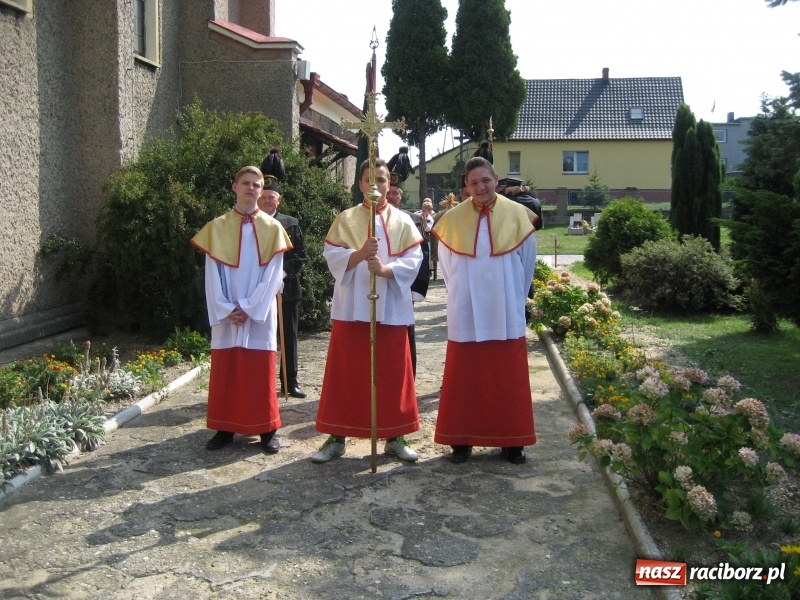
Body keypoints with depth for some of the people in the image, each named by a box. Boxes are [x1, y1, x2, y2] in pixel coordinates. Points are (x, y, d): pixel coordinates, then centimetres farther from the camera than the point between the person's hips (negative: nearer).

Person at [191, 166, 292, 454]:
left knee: (260, 373, 2)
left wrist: (248, 308, -11)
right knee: (225, 372, 5)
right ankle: (225, 428, 16)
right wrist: (227, 310, -10)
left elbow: (273, 275, -3)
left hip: (259, 314, -1)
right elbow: (212, 275, 1)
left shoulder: (272, 228, 3)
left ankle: (266, 430, 10)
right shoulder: (217, 227, 5)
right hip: (225, 315, 1)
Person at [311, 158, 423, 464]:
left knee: (392, 374, 6)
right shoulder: (345, 219, 6)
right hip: (351, 308, 0)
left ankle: (394, 437, 17)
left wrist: (385, 269, -21)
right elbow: (331, 256, -4)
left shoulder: (403, 221, 7)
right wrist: (360, 253, -22)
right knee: (346, 373, 4)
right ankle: (336, 437, 14)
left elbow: (413, 260, -3)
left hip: (391, 309, 1)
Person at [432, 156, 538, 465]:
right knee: (464, 379, 5)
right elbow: (446, 263, 11)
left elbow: (527, 261, 7)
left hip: (506, 314, 0)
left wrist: (513, 297, 11)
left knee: (507, 379, 6)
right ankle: (461, 439, 15)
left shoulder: (517, 214, -3)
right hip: (466, 314, 0)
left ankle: (511, 440, 17)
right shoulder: (453, 218, -1)